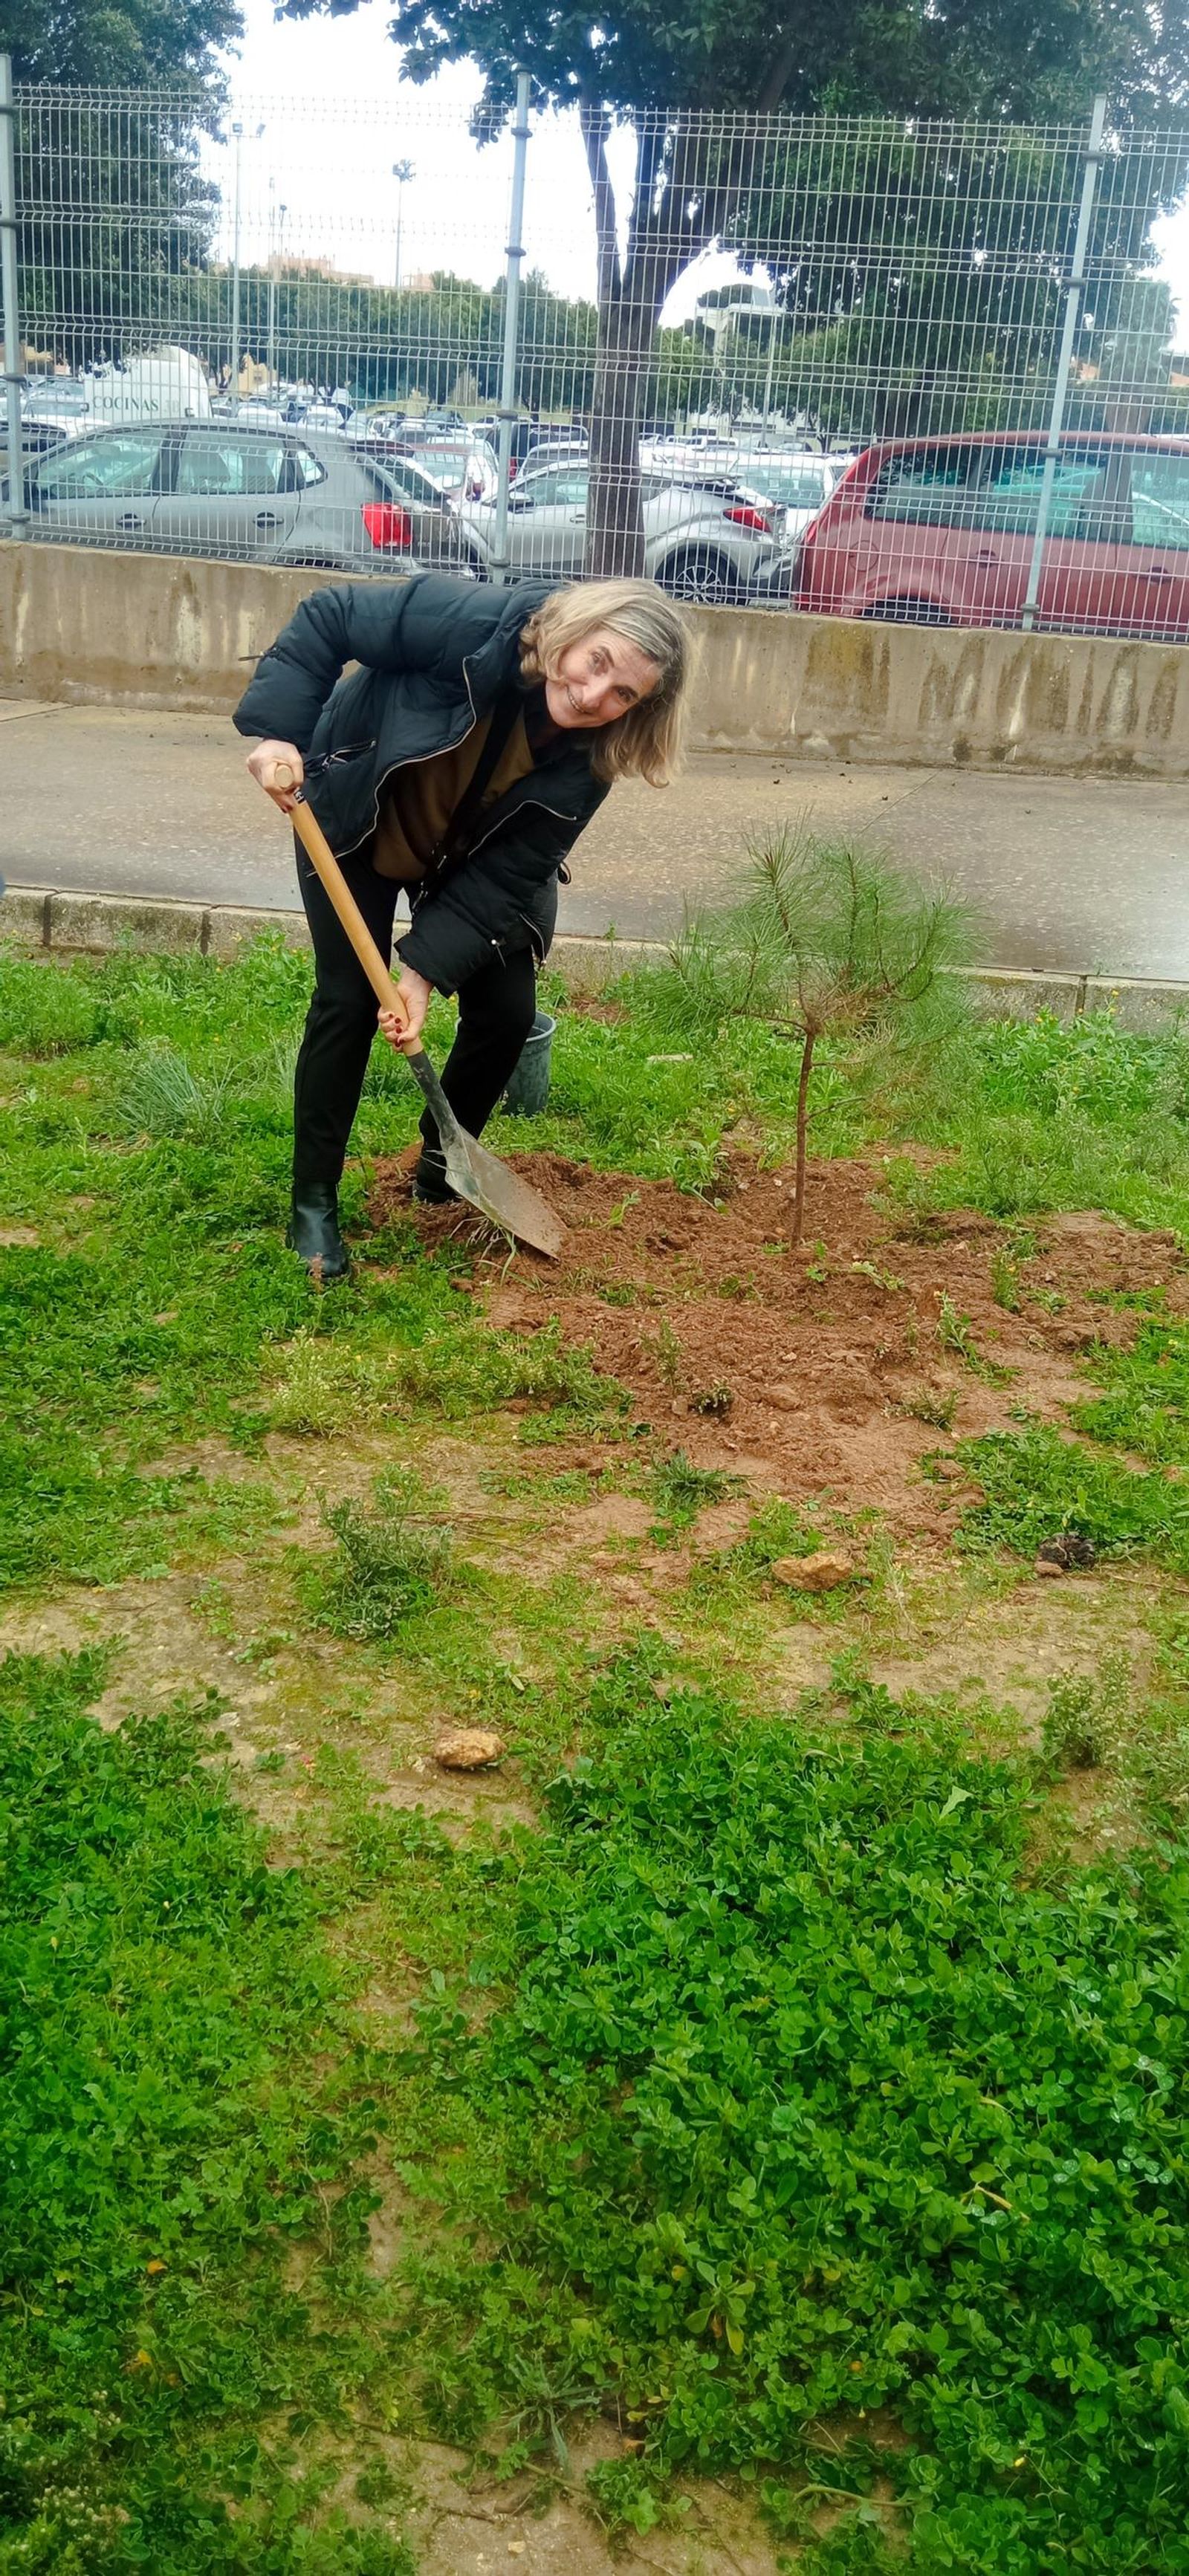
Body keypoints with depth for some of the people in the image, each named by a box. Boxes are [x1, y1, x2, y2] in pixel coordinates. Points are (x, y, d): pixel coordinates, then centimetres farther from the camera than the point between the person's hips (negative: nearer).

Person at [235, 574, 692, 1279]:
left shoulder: (588, 758, -25)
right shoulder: (473, 626, -36)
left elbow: (506, 874, -24)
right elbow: (331, 617, -25)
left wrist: (427, 969, -32)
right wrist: (281, 730, -35)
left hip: (466, 862, 3)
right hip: (356, 821, -3)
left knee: (507, 1009, -4)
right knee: (348, 1000, -8)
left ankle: (441, 1168, 21)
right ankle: (313, 1203, 5)